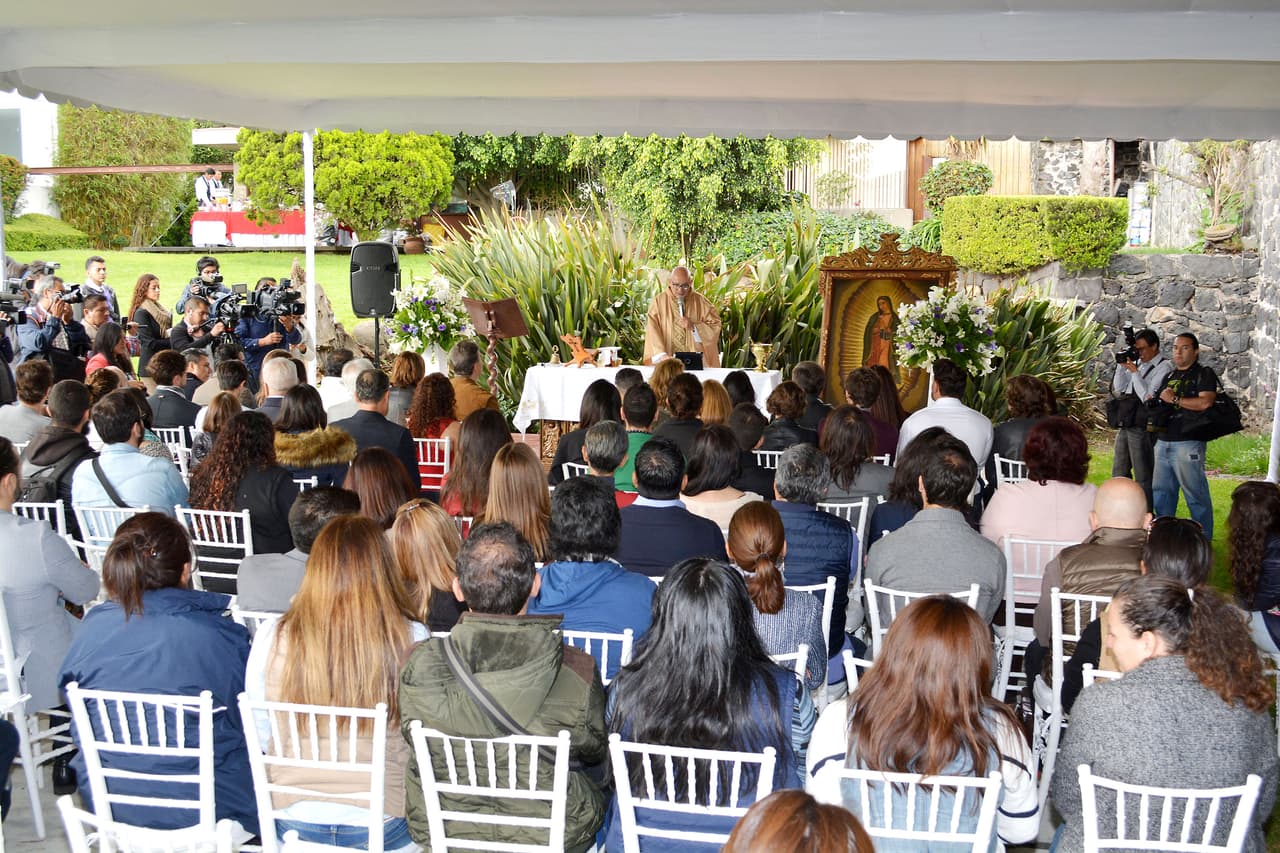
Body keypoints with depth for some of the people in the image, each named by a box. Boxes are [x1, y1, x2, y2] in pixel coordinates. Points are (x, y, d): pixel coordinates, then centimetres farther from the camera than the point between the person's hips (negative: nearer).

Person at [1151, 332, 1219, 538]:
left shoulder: (1204, 374, -3)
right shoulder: (1169, 377, 20)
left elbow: (1205, 403, -18)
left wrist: (1174, 399, -10)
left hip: (1187, 444, -7)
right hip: (1163, 442, 8)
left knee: (1195, 493, -4)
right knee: (1161, 491, 13)